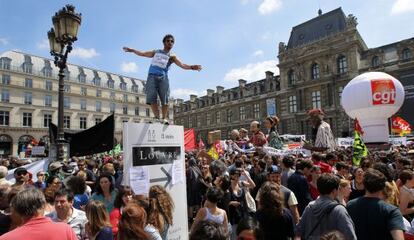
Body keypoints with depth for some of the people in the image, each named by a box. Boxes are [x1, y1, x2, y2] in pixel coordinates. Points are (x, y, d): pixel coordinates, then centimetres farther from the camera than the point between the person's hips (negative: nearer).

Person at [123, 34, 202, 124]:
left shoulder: (172, 56, 11)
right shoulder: (156, 52, 22)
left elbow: (182, 65, -5)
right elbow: (143, 54, 33)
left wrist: (192, 67, -23)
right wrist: (132, 50, 31)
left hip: (163, 77, -2)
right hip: (152, 76, 2)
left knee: (164, 98, -14)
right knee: (152, 97, -13)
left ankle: (164, 118, -8)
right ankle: (157, 117, -13)